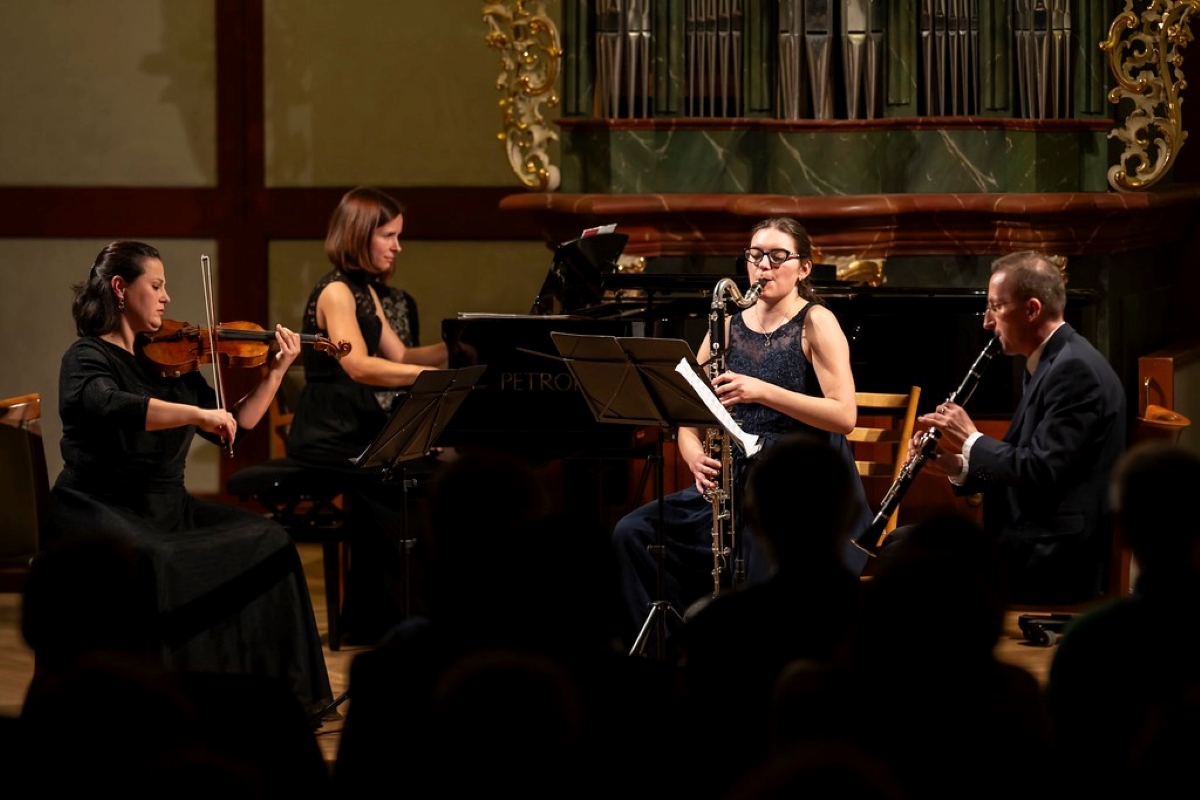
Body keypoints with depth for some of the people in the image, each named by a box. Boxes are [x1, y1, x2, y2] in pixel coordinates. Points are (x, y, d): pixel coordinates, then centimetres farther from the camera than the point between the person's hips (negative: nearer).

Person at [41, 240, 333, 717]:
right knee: (155, 563, -37)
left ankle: (273, 694, -8)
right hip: (99, 514, -7)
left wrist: (276, 371, 4)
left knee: (265, 544, -10)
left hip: (166, 511, 7)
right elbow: (111, 407, -32)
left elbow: (233, 428, 15)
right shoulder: (87, 359, -8)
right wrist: (197, 413, -39)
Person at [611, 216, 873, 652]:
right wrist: (696, 456, -15)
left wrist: (762, 391, -25)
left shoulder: (816, 323, -3)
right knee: (634, 533, -14)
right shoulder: (728, 326, 11)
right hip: (740, 481, 5)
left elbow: (845, 416, -15)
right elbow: (688, 417, 9)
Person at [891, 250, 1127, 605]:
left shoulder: (1075, 369, -16)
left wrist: (971, 441, -10)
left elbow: (1039, 471, -23)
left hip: (1051, 559, -10)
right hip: (1031, 541, 10)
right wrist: (960, 465, 3)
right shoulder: (1051, 363, 16)